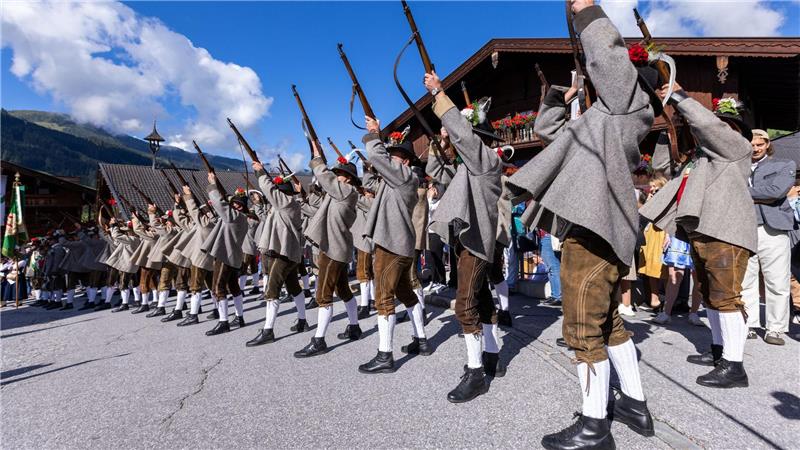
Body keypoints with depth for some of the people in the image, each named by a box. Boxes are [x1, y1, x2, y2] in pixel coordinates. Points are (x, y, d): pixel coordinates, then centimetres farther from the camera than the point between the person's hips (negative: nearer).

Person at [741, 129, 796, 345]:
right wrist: (760, 198, -6)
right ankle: (748, 325, 14)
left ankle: (775, 329, 10)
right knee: (744, 283, 4)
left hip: (772, 230, -1)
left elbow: (777, 190, -8)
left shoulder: (784, 165, 10)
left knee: (777, 284, 0)